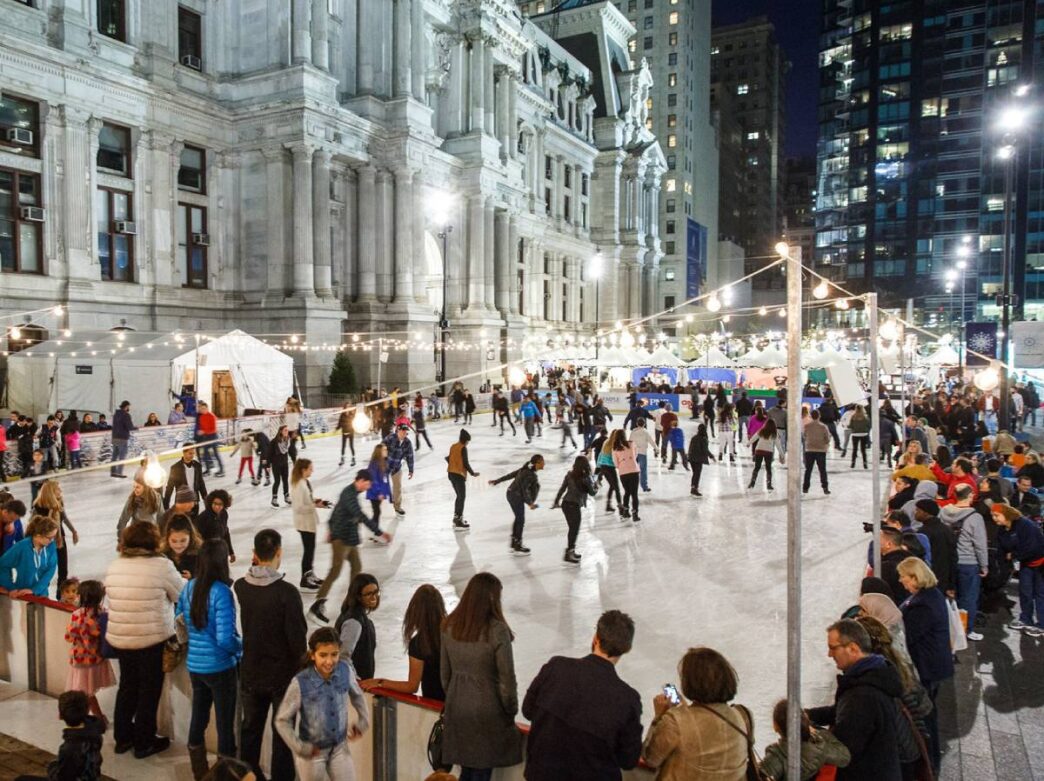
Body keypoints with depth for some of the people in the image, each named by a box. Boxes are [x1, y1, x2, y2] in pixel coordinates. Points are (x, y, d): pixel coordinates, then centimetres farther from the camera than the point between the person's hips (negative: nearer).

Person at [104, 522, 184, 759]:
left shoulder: (114, 567, 0)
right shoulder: (162, 565, -17)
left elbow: (110, 595, 7)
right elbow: (183, 595, -8)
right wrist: (184, 579, 13)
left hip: (120, 638, 5)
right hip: (153, 639, -5)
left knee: (127, 686, 22)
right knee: (149, 690, 11)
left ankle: (123, 737, 33)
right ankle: (144, 742, 21)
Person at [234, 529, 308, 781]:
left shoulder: (239, 587, -10)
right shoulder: (287, 592, -23)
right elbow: (297, 638, -19)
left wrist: (256, 565, 2)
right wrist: (302, 671, -1)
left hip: (250, 673, 5)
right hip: (282, 674, -5)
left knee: (250, 729, 21)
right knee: (282, 734, 11)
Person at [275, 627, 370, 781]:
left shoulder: (346, 671, -15)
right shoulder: (300, 683, -25)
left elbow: (357, 695, 7)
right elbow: (282, 721, -16)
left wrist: (363, 722, 4)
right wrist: (300, 747, -18)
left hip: (339, 747, 3)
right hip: (312, 751, -3)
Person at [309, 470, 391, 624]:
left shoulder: (351, 492, 11)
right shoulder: (349, 494, -21)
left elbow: (336, 510, 23)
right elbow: (361, 516, -30)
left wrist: (331, 529, 34)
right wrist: (379, 532, -32)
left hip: (350, 538, 10)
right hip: (342, 538, -10)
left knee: (356, 566, 18)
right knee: (335, 571, -11)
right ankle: (317, 604, -10)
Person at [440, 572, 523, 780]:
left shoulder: (450, 625, -3)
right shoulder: (496, 630, -19)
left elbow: (445, 671, 7)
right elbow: (506, 677, -13)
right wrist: (511, 709, 1)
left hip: (457, 710, 5)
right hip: (487, 710, -5)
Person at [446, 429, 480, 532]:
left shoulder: (453, 446, 9)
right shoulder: (463, 448, -14)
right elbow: (465, 463, -16)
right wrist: (472, 473, -4)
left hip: (451, 473, 8)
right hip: (459, 474, -8)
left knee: (459, 496, 21)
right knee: (462, 497, -1)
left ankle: (456, 518, 29)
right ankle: (458, 523, -2)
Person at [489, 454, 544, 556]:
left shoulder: (527, 469, 7)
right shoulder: (530, 474, -21)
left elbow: (511, 475, 11)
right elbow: (524, 488, -25)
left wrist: (497, 481, 17)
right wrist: (530, 503, -26)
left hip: (512, 494, 10)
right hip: (516, 497, -10)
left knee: (519, 518, 20)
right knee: (520, 521, -1)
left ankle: (514, 542, 32)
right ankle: (517, 547, 6)